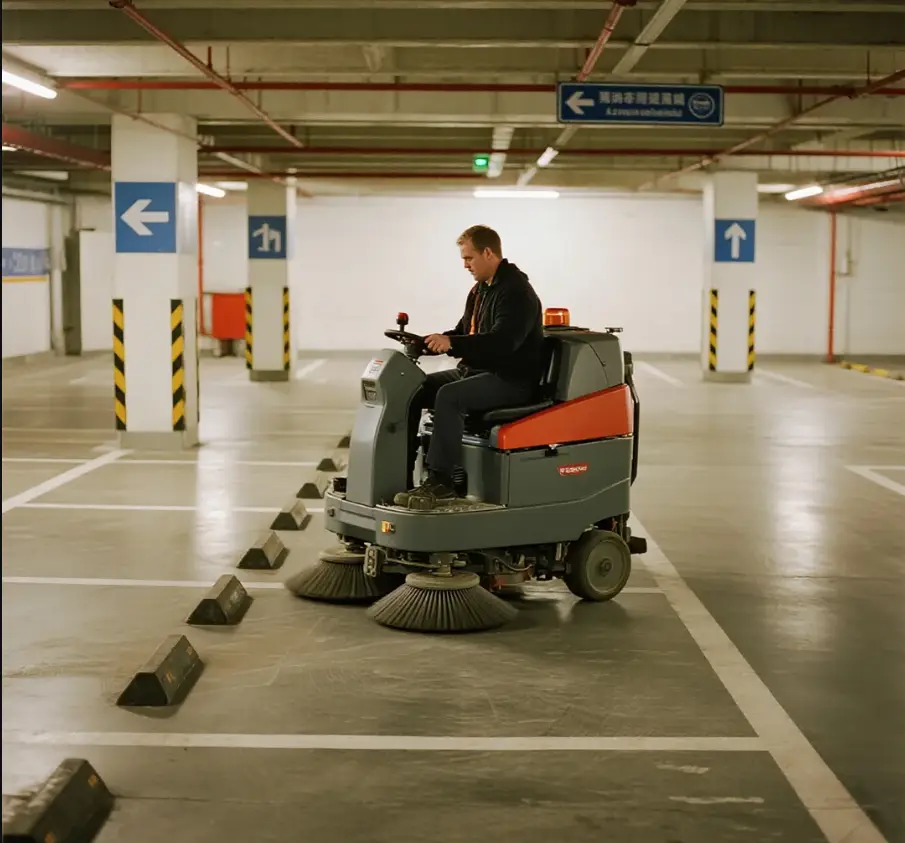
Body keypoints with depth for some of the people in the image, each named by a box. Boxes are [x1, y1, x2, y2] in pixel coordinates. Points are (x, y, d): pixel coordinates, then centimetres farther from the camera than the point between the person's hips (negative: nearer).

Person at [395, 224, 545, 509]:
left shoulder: (516, 292, -16)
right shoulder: (480, 290, 16)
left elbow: (502, 341, -29)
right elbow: (465, 333, 22)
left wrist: (451, 343, -36)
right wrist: (435, 341, 2)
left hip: (511, 380, -10)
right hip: (475, 371, 10)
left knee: (449, 396, -34)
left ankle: (440, 481, -33)